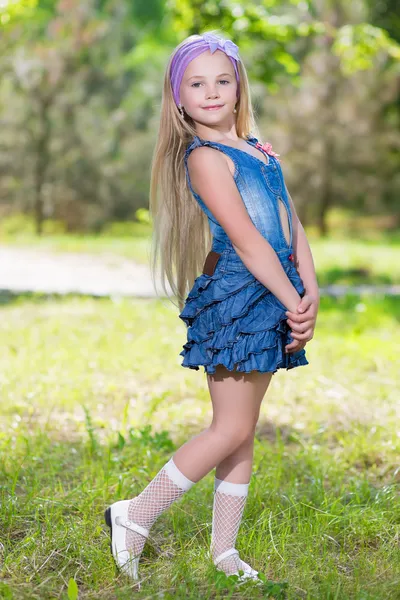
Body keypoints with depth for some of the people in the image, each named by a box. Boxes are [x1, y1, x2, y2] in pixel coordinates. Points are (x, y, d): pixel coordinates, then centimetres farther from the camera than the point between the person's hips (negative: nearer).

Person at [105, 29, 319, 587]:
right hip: (236, 294, -8)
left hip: (275, 297, 8)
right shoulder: (204, 158, -10)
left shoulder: (257, 148, 17)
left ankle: (225, 551, 20)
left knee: (243, 434, 11)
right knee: (231, 430, -6)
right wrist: (295, 305, -15)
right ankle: (135, 516, 7)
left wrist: (312, 293, -2)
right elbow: (246, 241, -16)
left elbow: (292, 223, 11)